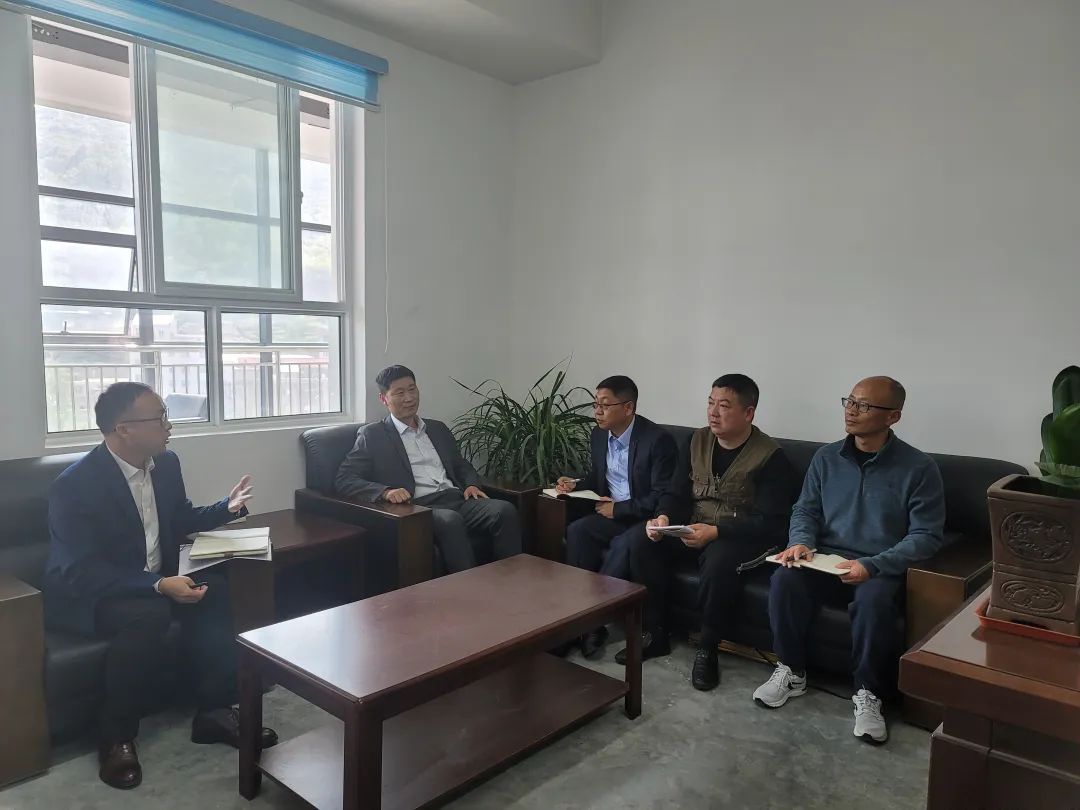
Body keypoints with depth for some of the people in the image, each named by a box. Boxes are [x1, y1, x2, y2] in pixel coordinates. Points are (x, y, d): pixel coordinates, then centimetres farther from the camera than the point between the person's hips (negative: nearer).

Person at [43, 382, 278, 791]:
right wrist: (159, 586, -34)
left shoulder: (165, 463, -3)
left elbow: (180, 521, 15)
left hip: (154, 579, 7)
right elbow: (81, 572, -26)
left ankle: (214, 709, -10)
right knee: (148, 615, -35)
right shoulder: (75, 485, -23)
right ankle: (116, 736, -14)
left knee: (214, 589, -20)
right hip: (87, 594, -6)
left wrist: (226, 508, -4)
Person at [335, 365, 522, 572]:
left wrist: (471, 484, 7)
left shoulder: (438, 429, 26)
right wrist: (385, 492, -17)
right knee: (450, 519, -38)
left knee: (505, 510, -25)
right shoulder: (372, 435, 10)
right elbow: (343, 479, 1)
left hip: (458, 500, 5)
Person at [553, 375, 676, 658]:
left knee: (624, 545, -34)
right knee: (577, 531, -21)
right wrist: (576, 484, -1)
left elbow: (661, 498, -18)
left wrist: (618, 508, -17)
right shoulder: (598, 435, 4)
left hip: (646, 518, -6)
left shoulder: (658, 439, -18)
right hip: (612, 513, 6)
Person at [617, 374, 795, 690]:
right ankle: (654, 633, -4)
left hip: (741, 538, -5)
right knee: (644, 544, -19)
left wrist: (715, 531, -30)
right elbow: (677, 495, 6)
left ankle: (707, 649, -14)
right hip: (692, 531, 6)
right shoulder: (697, 441, 6)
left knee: (719, 563, -37)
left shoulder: (771, 457, -12)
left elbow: (770, 523, -19)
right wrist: (664, 518, -18)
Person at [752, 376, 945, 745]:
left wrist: (872, 566, -24)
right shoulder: (826, 457, 6)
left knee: (874, 599, -36)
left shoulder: (919, 468, -7)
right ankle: (791, 671, -5)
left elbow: (927, 536, -11)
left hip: (883, 569, -3)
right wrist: (801, 542, -13)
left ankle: (867, 693, -12)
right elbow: (805, 510, 11)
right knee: (784, 579, -26)